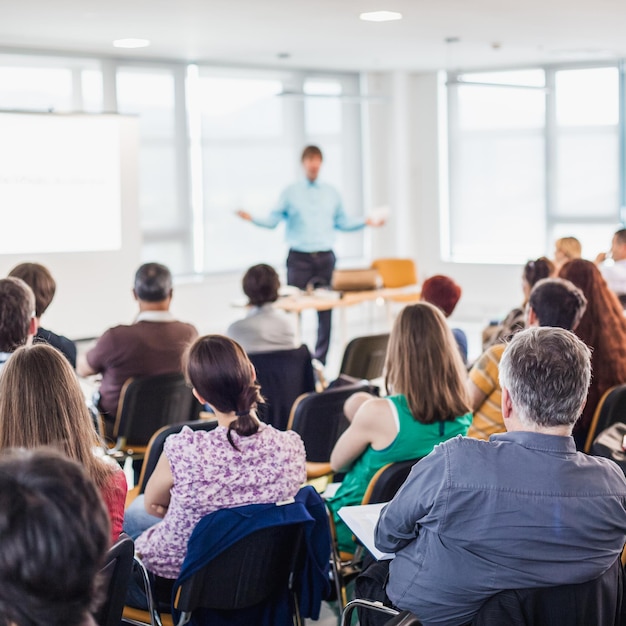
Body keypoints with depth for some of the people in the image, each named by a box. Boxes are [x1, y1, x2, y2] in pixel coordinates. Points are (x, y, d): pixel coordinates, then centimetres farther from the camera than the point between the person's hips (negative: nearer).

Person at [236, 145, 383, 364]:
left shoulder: (331, 192, 13)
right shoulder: (290, 192, 5)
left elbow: (342, 222, 17)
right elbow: (273, 220, 0)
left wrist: (366, 222, 7)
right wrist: (252, 219, -15)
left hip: (325, 258, 2)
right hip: (299, 258, -2)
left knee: (325, 310, 2)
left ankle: (320, 360, 8)